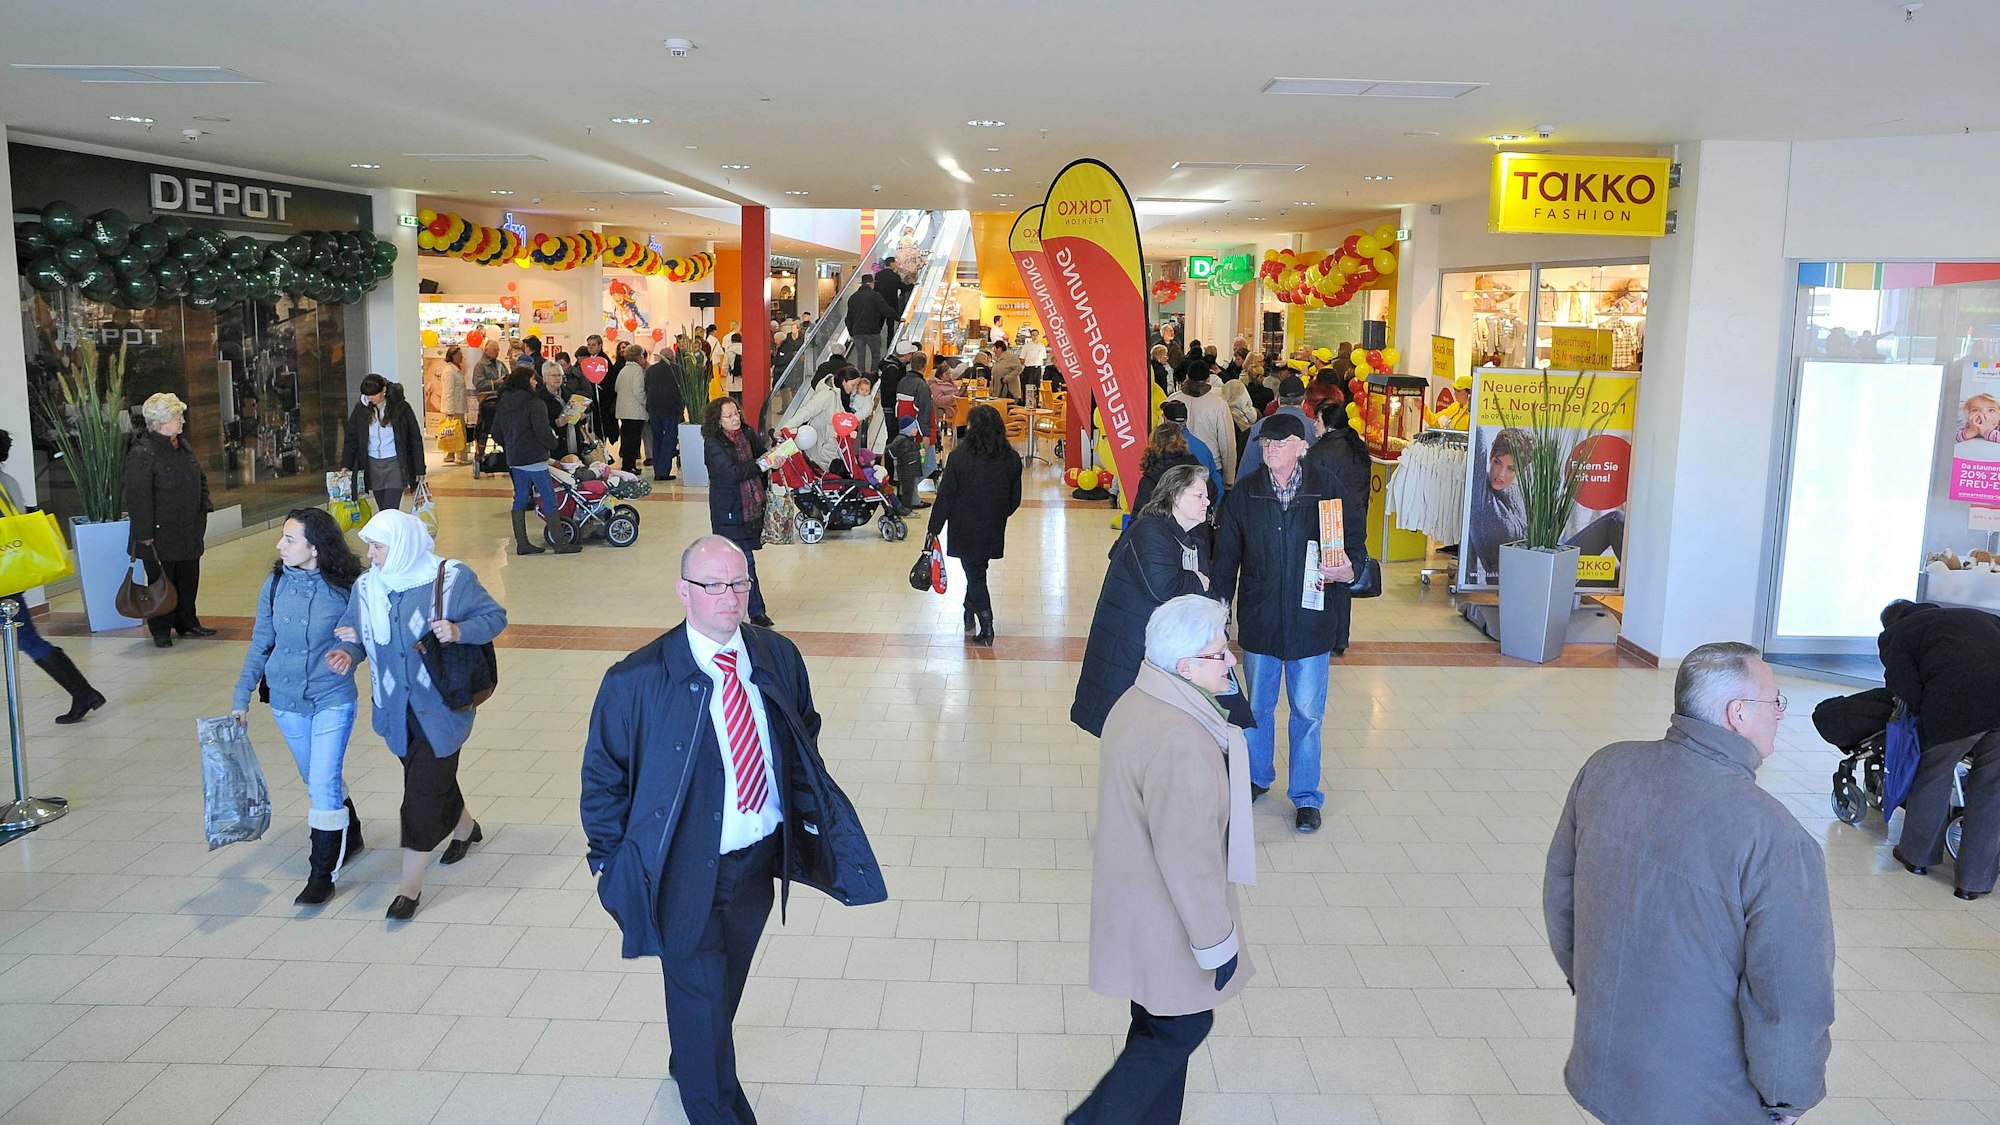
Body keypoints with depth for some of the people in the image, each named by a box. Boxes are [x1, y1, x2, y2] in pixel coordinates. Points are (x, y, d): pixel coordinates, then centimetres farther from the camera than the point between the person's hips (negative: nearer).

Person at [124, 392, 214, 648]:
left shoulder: (182, 447, 10)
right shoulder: (141, 453, -17)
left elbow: (200, 480, 22)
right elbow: (137, 496, -19)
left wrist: (204, 510, 11)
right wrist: (144, 533, -19)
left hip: (189, 531, 8)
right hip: (160, 534, -8)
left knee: (189, 579, 15)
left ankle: (187, 622, 29)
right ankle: (161, 631, 14)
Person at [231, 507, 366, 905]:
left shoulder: (344, 588, -15)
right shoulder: (275, 583, -4)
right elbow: (260, 644, 5)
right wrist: (241, 698, 4)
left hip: (332, 701, -4)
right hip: (287, 700, 4)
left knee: (322, 785, -7)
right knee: (319, 780, 19)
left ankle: (322, 876, 5)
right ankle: (350, 836, 43)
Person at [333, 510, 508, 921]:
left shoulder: (451, 578, -14)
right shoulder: (366, 587, -1)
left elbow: (495, 616, -6)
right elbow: (353, 630, 6)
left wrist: (460, 631, -25)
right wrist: (347, 651, -17)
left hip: (442, 705, -5)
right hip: (398, 706, 5)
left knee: (424, 786, -5)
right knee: (435, 774, 20)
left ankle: (411, 882, 6)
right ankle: (465, 826, 50)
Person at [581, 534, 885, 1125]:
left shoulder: (778, 657, -6)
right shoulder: (637, 681, -18)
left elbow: (803, 739, 8)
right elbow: (602, 778, -8)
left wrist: (810, 817, 4)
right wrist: (616, 865, -6)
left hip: (760, 856, 5)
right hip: (687, 870, -5)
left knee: (726, 983, 25)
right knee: (701, 993, 7)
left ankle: (692, 1066, 53)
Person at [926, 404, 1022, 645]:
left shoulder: (959, 457, -16)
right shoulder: (1012, 459, -4)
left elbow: (944, 498, -12)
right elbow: (1015, 500, 6)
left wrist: (934, 530, -2)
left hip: (965, 531, -4)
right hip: (994, 532, 4)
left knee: (975, 575, 5)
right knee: (977, 572, 22)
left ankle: (986, 627, 2)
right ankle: (969, 614, 34)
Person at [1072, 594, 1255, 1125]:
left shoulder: (1139, 703, 0)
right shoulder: (1180, 742, -32)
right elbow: (1188, 857, -27)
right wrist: (1218, 940, -15)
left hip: (1140, 899, 10)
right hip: (1165, 922, -10)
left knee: (1162, 1025, 22)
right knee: (1183, 1026, 10)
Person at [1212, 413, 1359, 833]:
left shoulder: (1327, 490, -6)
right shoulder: (1244, 494, -1)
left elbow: (1355, 540, 1)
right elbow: (1226, 557, 3)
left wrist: (1348, 568, -21)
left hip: (1309, 620, -2)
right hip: (1259, 620, 2)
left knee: (1308, 712, 6)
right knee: (1257, 706, 16)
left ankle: (1306, 796, 22)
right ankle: (1258, 776, 38)